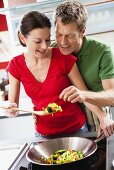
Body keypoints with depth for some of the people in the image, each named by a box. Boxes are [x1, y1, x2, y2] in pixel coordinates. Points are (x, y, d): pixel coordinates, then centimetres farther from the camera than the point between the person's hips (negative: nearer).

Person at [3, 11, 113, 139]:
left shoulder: (64, 57, -16)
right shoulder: (16, 65, -9)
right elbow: (12, 104, -3)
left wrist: (102, 116, -26)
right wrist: (11, 110, -26)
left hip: (76, 128, -1)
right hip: (44, 133, 2)